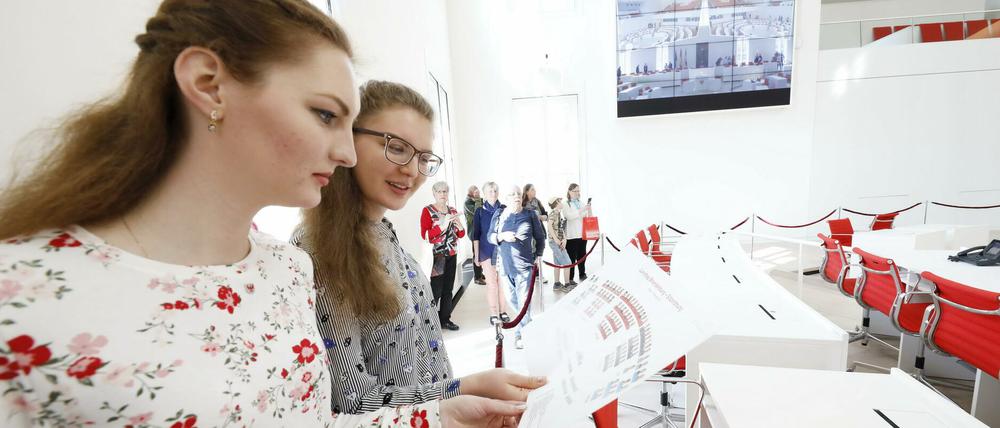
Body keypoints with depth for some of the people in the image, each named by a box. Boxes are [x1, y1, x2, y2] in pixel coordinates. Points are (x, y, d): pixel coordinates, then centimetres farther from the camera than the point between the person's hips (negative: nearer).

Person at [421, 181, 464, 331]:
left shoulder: (452, 211, 12)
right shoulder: (427, 210, -4)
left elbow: (461, 234, 16)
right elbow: (424, 235, -13)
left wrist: (459, 225, -5)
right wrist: (442, 225, -23)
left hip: (451, 256, 5)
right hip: (436, 256, -5)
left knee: (448, 289, 8)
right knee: (436, 290, -10)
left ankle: (445, 319, 21)